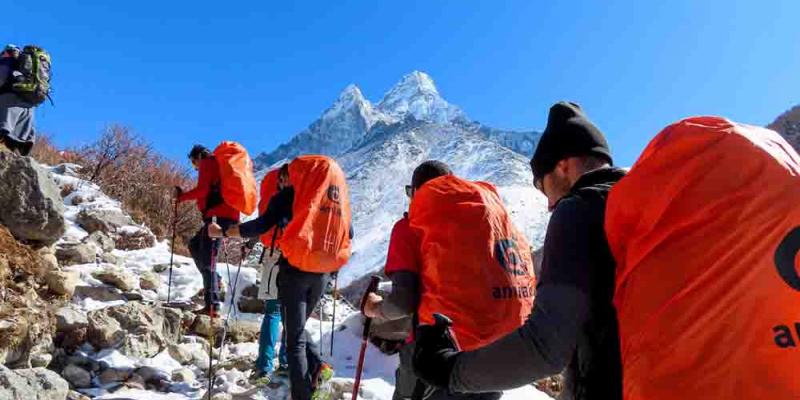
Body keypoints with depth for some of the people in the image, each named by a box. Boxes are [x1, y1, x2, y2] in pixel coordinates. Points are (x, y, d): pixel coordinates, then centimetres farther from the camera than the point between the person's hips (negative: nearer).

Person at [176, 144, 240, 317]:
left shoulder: (207, 164, 1)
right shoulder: (219, 164, 27)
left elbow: (202, 190, -12)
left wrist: (182, 196, 0)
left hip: (217, 216, -10)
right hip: (228, 215, 10)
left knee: (207, 260, -10)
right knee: (194, 245, 22)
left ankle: (212, 306, -13)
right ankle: (213, 282, 13)